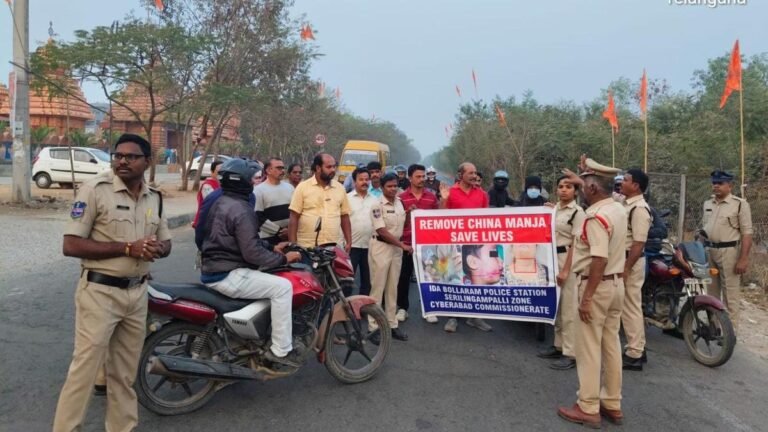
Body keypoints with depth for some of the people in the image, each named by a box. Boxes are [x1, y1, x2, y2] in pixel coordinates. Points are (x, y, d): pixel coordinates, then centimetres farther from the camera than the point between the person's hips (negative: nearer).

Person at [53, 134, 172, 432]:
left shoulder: (155, 197, 6)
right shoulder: (95, 189, -11)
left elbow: (166, 242, 14)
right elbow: (71, 245, -15)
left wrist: (157, 248, -10)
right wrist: (127, 248, -22)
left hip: (137, 293, 6)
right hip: (100, 292, -5)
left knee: (125, 372, 16)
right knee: (84, 370, 0)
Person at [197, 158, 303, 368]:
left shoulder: (218, 201, 13)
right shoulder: (241, 209, -19)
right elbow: (252, 253, -24)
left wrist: (272, 248, 14)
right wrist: (283, 259, -12)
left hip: (214, 270, 11)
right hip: (228, 276, -11)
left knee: (271, 279, 23)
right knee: (283, 287, -14)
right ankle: (281, 350, -10)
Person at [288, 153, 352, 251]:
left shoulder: (340, 188, 8)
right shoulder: (303, 187, -2)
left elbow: (344, 217, 12)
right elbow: (294, 218, -3)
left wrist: (349, 242, 6)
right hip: (306, 247, -3)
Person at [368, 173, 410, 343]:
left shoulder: (400, 202, 8)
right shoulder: (378, 205, -13)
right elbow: (382, 232, -17)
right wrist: (403, 245, -16)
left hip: (396, 248, 7)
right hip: (381, 247, -6)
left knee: (392, 288, 11)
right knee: (378, 288, -2)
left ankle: (392, 325, 19)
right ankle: (374, 328, 5)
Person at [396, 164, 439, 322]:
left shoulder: (432, 197, 6)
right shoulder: (402, 197, -1)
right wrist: (408, 212, -16)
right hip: (407, 242, -2)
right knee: (404, 276, 6)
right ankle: (402, 308, 19)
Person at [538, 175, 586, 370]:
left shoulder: (577, 212, -10)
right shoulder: (554, 208, 10)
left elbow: (576, 244, -13)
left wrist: (566, 269, -17)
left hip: (568, 259, -7)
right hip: (553, 258, 7)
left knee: (569, 308, -3)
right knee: (556, 305, 15)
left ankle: (571, 354, 4)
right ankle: (559, 345, 27)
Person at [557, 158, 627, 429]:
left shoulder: (596, 217, -21)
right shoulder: (618, 208, 7)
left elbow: (599, 260, -26)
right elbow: (597, 193, 31)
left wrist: (586, 297, -24)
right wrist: (581, 180, 43)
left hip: (597, 285, -9)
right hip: (616, 284, 9)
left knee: (589, 348, 0)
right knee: (611, 345, 15)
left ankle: (588, 409, 9)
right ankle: (613, 405, 25)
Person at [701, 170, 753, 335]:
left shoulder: (740, 204, -7)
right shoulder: (707, 204, 12)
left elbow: (747, 233, -10)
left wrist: (743, 259, -16)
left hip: (729, 252, -6)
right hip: (708, 251, 6)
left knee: (730, 293, -2)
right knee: (711, 291, 14)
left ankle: (731, 331, 4)